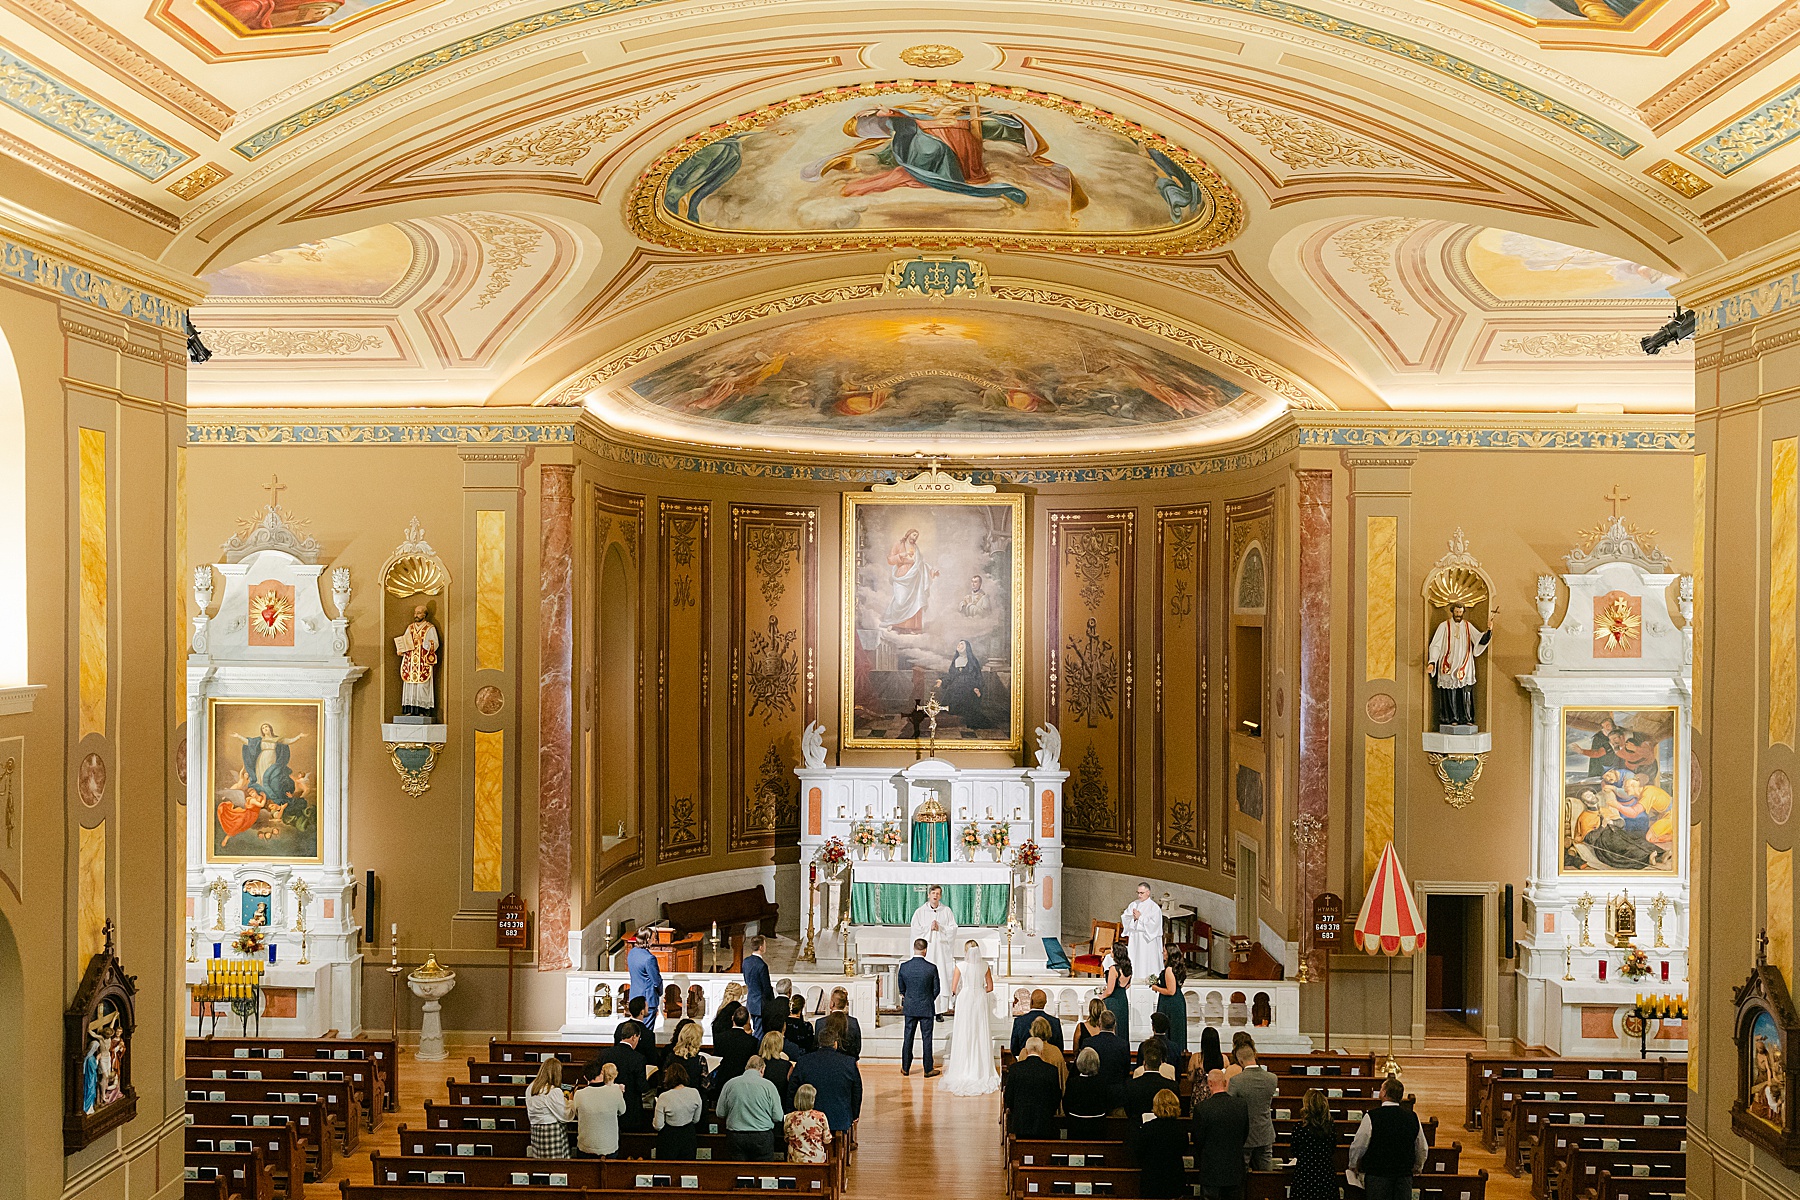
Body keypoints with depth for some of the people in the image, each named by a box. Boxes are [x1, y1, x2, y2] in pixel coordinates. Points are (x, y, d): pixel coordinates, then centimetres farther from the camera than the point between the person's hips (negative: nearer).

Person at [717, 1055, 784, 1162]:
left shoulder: (730, 1084, 1)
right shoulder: (768, 1086, -5)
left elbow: (721, 1115, 6)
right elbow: (778, 1118, -4)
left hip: (735, 1137, 2)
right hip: (763, 1138, -2)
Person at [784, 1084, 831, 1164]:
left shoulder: (789, 1118, -10)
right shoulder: (820, 1117, -12)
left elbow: (786, 1139, 6)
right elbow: (827, 1140, -3)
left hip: (796, 1160, 1)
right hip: (817, 1159, -1)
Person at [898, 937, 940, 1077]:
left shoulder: (904, 966, -8)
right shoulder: (931, 968, -15)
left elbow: (901, 988, 5)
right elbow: (936, 989, -5)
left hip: (909, 1007, 2)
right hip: (927, 1008, -2)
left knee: (908, 1037, 12)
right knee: (927, 1038, 6)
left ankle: (905, 1067, 19)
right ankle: (928, 1069, 11)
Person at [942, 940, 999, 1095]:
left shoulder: (960, 966, -9)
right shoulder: (984, 965, -1)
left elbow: (954, 988, -6)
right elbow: (990, 987, 4)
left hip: (965, 1001, -2)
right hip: (981, 1001, 2)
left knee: (964, 1037, 5)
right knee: (981, 1036, 9)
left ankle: (964, 1071, 8)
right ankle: (982, 1070, 13)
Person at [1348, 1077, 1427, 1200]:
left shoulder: (1372, 1116, -14)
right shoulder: (1412, 1117, -1)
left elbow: (1358, 1146, -8)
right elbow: (1423, 1149, 10)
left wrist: (1353, 1166, 11)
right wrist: (1417, 1168, 29)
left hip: (1377, 1175, -4)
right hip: (1405, 1174, 4)